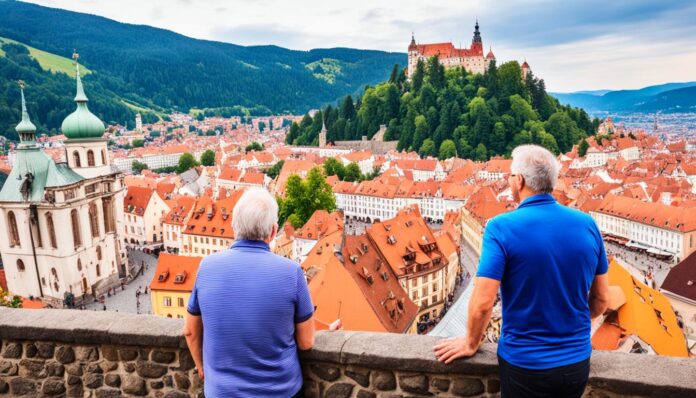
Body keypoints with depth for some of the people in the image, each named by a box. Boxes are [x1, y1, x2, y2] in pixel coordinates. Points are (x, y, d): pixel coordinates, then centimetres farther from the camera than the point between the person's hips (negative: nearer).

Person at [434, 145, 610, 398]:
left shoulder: (502, 227, -19)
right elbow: (601, 299, 4)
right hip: (578, 363, 4)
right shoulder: (587, 225, -6)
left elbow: (482, 303, -22)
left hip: (525, 365, -4)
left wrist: (471, 343, -3)